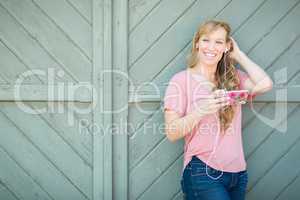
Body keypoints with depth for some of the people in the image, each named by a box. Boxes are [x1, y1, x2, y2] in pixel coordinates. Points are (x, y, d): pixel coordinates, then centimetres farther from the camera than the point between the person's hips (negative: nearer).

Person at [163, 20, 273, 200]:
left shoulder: (233, 78, 10)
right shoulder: (181, 80, -4)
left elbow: (265, 84, -9)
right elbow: (172, 133, -9)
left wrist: (238, 55, 2)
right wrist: (200, 111, -25)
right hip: (203, 172, -5)